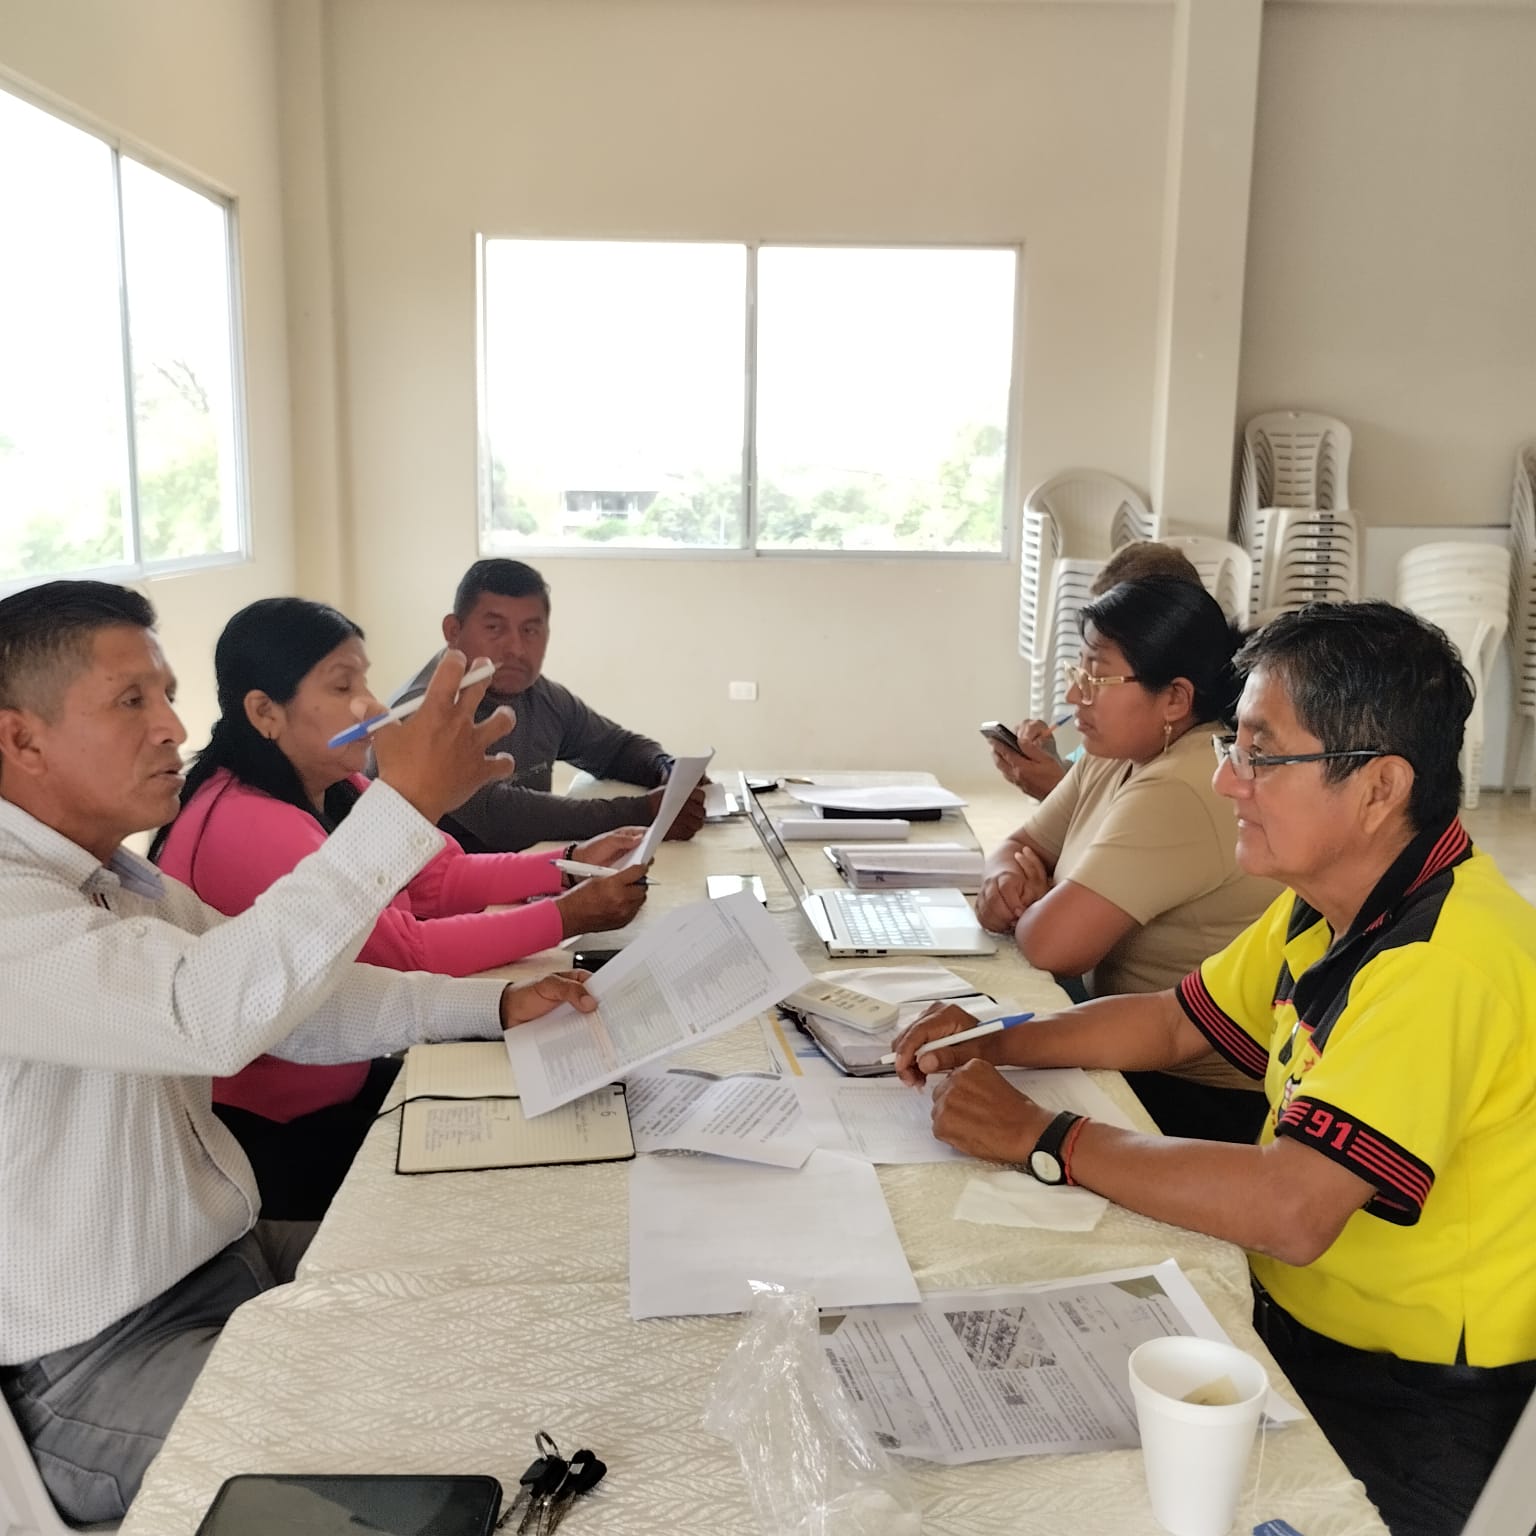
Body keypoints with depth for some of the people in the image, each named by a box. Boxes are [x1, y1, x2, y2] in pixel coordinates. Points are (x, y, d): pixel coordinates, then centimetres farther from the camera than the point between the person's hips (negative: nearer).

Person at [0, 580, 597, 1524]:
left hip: (226, 1258, 9)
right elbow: (213, 1011, -40)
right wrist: (406, 804, -37)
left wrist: (494, 1006, 1)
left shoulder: (122, 883, 7)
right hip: (100, 1366, -9)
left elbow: (294, 1001, 12)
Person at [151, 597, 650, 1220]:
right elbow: (405, 953, -28)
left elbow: (440, 878, 2)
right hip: (267, 1137, -8)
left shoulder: (337, 792, 2)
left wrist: (572, 863, -9)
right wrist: (565, 917, -25)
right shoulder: (247, 826, -27)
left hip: (337, 1081, 8)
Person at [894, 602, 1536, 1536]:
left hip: (1408, 1411, -7)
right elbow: (1173, 1021, 13)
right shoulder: (1330, 907, 2)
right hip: (1292, 1313, 8)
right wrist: (995, 1048, -3)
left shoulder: (1447, 957, -29)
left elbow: (1291, 1210, -35)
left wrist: (1039, 1136, -24)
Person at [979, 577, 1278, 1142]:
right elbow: (1019, 846, 14)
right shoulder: (1115, 758, 4)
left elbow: (1053, 945, -30)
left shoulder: (1180, 794, -26)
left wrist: (1023, 907, -7)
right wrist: (1006, 876, -9)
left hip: (1202, 1094, -8)